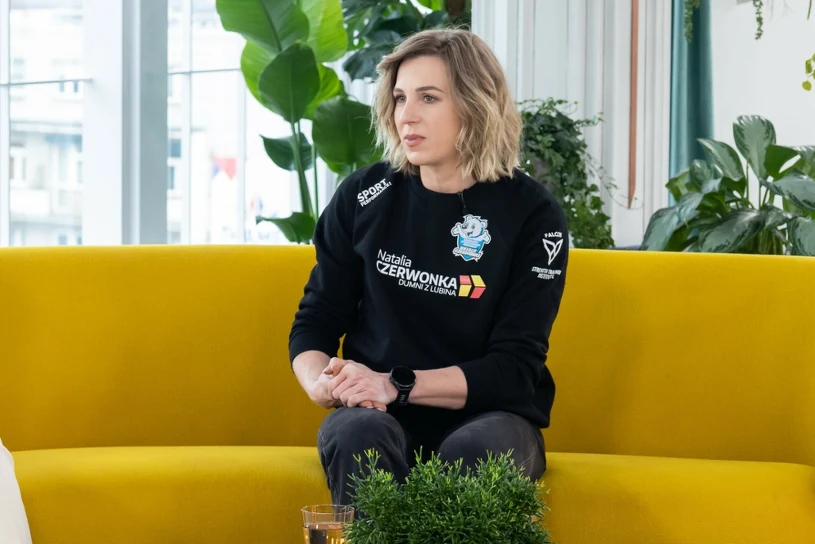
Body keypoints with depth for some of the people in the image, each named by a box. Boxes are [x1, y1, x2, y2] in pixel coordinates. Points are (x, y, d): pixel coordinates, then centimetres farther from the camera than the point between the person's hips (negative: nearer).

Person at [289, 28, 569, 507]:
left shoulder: (532, 214, -5)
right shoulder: (364, 197, 2)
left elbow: (515, 367, -10)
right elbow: (314, 323, 8)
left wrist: (395, 385, -21)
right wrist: (324, 384, -15)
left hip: (488, 416, -1)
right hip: (377, 414, 2)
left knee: (473, 451, -36)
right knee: (358, 432, -34)